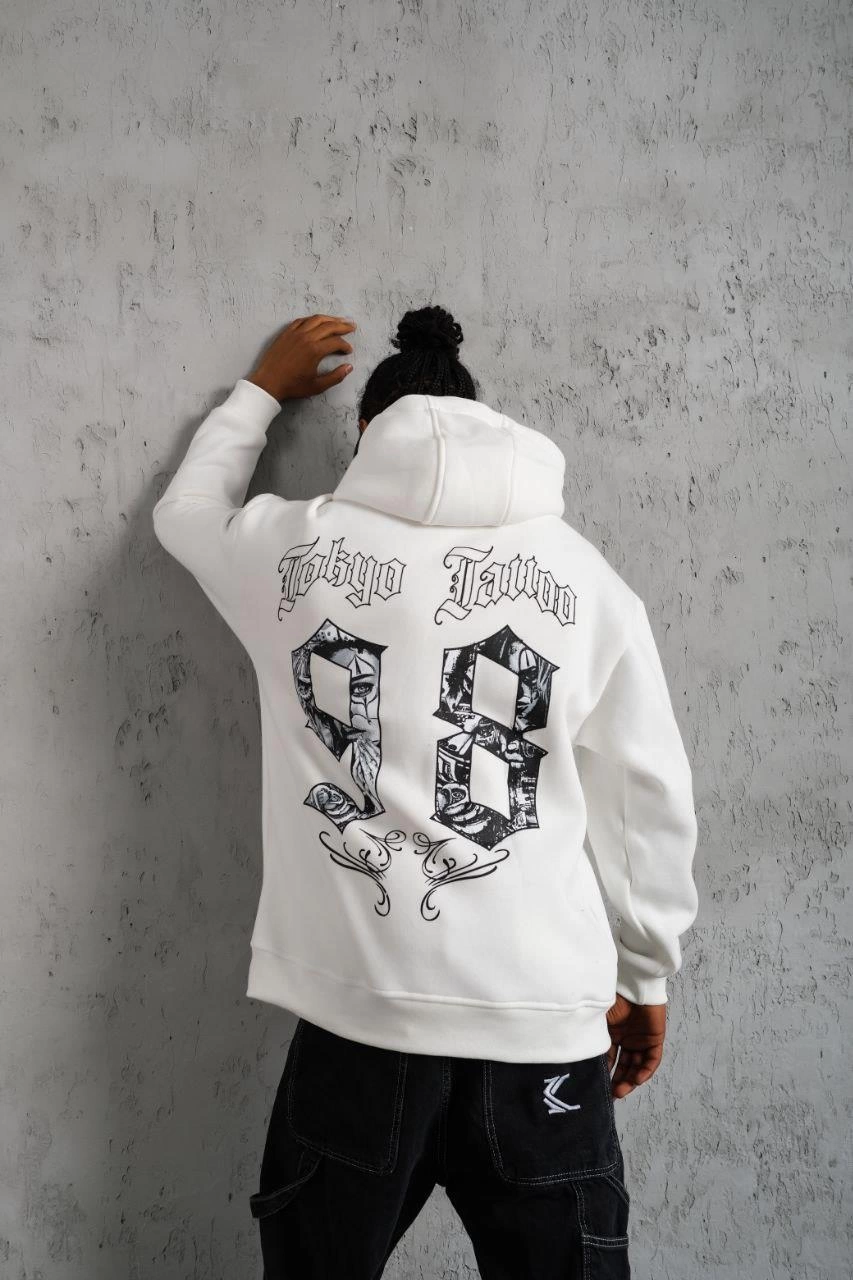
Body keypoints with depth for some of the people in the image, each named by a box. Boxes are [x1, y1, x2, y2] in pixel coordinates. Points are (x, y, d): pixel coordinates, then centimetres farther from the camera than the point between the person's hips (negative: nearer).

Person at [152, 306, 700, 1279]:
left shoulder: (296, 548, 1)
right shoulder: (585, 576, 2)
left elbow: (187, 509, 25)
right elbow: (649, 799, 5)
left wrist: (263, 389, 39)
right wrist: (644, 974, 17)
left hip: (358, 1013, 0)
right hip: (546, 1019, 0)